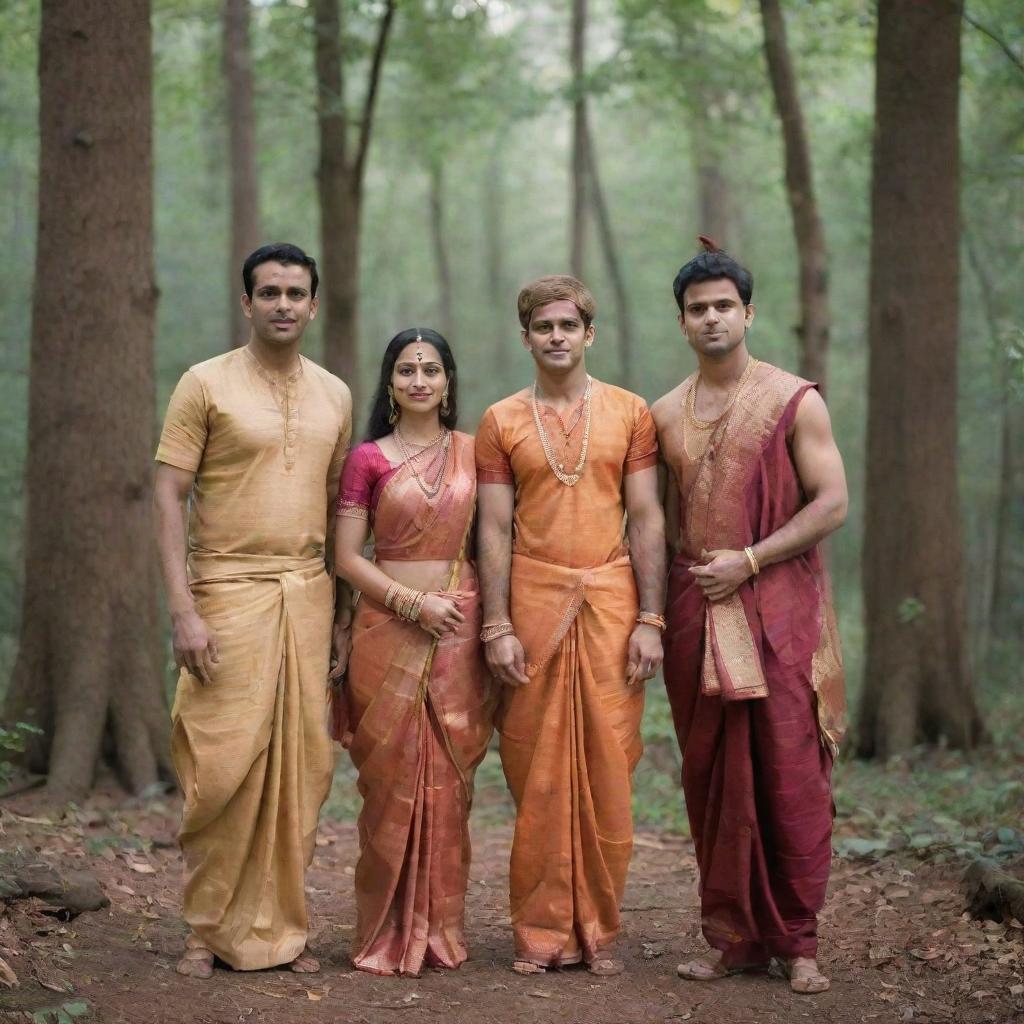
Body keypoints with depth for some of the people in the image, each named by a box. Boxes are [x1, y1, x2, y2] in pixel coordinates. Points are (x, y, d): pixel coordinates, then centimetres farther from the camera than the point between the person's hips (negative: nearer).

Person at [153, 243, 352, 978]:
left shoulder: (335, 395, 13)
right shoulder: (207, 384, -1)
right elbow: (170, 497, -4)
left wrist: (342, 608, 12)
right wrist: (183, 609, -12)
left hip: (308, 594, 4)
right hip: (229, 591, -4)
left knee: (299, 766, 3)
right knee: (226, 764, -6)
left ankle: (280, 929, 13)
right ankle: (210, 931, 8)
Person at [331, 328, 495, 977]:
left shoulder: (473, 453, 9)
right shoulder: (368, 459, 3)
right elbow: (348, 557, 0)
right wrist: (413, 602, -12)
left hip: (459, 632, 2)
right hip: (388, 630, -2)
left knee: (448, 782, 3)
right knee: (392, 778, -1)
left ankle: (439, 928, 13)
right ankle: (389, 933, 8)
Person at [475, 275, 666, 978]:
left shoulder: (629, 413, 8)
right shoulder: (501, 422, 8)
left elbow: (647, 521, 5)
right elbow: (495, 531, 5)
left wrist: (651, 620, -3)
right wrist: (497, 626, -4)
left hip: (611, 602, 0)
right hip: (533, 601, 0)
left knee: (608, 768, 0)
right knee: (538, 772, 1)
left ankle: (599, 929, 10)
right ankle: (542, 931, 9)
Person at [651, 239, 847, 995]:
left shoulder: (794, 401, 0)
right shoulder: (666, 415, 12)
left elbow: (832, 503, -6)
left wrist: (748, 562, -13)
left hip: (779, 610, -3)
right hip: (696, 614, 4)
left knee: (791, 775, -4)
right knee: (713, 780, 4)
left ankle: (797, 941, 6)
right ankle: (736, 937, 13)